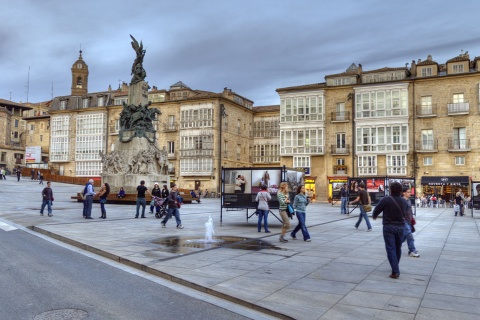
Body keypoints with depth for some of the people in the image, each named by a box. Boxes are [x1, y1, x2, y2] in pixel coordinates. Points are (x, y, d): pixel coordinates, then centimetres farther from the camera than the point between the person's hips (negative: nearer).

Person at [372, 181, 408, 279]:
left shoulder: (385, 200, -16)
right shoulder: (404, 201, -1)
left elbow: (376, 210, -6)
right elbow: (405, 213, 9)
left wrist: (374, 216, 16)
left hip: (389, 227, -5)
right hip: (400, 227, 5)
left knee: (391, 249, -3)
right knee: (398, 248, 20)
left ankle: (395, 271, -9)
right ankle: (395, 267, 37)